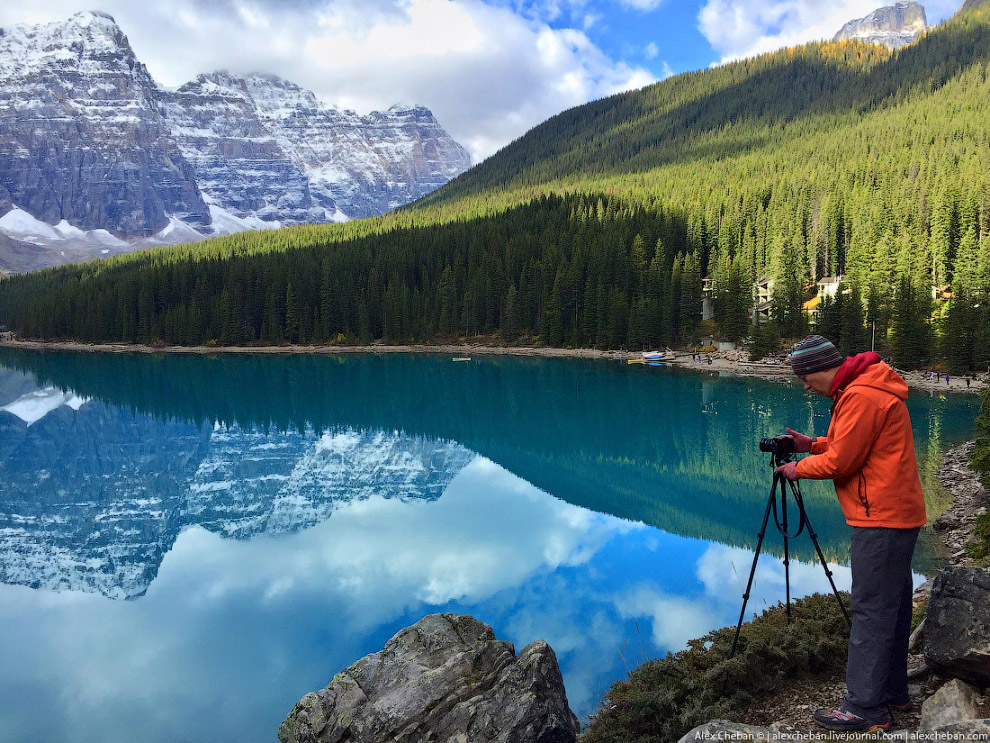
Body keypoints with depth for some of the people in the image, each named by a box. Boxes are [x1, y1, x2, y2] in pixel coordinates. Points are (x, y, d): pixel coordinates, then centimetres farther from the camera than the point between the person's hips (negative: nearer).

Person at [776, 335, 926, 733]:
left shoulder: (861, 396, -20)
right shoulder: (866, 388, 14)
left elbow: (840, 461, -18)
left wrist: (799, 468, -3)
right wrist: (813, 445, 11)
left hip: (881, 520, -11)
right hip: (897, 514, 11)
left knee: (871, 610, -5)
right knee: (891, 605, 17)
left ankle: (866, 708, 1)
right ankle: (892, 691, 28)